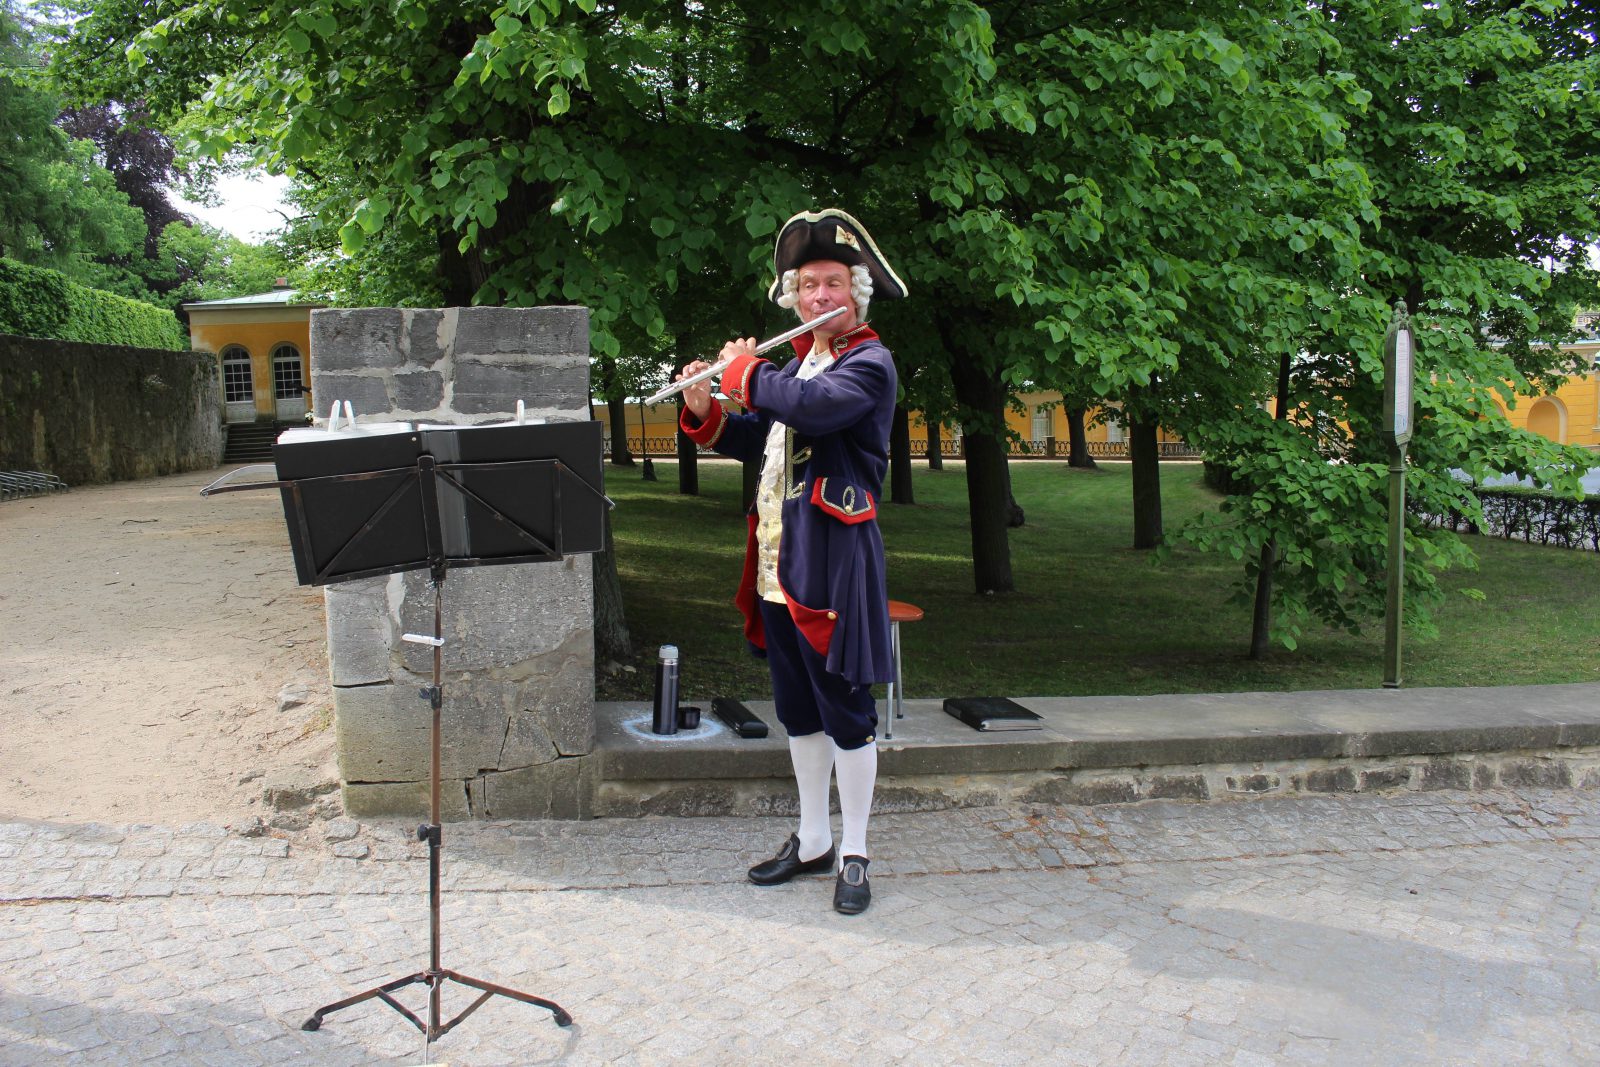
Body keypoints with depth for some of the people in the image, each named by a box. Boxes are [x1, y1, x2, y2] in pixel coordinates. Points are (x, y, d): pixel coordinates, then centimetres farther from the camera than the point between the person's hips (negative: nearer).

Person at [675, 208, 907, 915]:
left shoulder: (869, 363, -8)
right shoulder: (797, 361, 16)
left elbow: (814, 406, -28)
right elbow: (755, 438, 22)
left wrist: (746, 371, -13)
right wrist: (706, 411, 4)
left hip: (833, 559, -8)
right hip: (777, 559, 8)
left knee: (844, 709, 1)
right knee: (797, 710, 15)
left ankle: (854, 854, 16)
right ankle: (812, 841, 29)